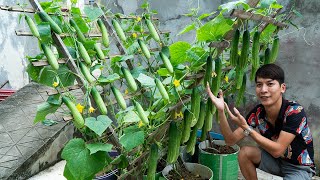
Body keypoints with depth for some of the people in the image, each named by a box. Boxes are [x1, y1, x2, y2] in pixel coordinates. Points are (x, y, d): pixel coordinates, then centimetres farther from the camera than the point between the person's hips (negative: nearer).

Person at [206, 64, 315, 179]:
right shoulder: (257, 112, -13)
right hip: (275, 160, 5)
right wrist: (221, 111, -29)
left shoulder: (295, 111, -27)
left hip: (299, 167, -5)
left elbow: (277, 150, -31)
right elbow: (231, 140, -15)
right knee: (245, 152, -18)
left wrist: (246, 128, -39)